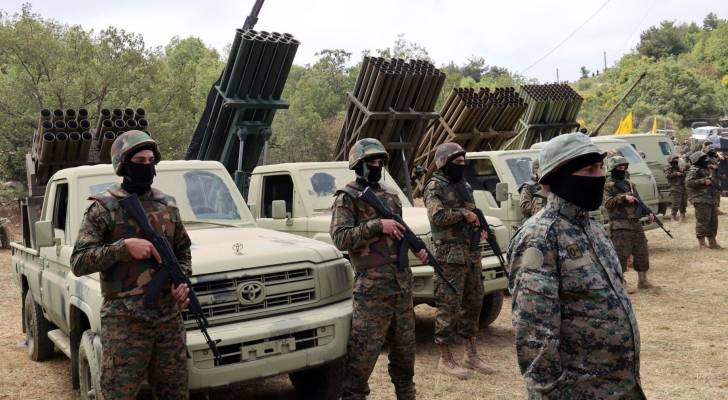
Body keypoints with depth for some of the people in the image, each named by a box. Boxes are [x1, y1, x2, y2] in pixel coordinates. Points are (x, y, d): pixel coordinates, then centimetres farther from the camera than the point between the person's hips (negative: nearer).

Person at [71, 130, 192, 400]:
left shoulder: (168, 205, 11)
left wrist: (183, 280, 1)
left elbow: (183, 251, 20)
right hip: (124, 320, -5)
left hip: (170, 315, 5)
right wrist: (124, 246, -19)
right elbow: (78, 262, -9)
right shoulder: (104, 207, -3)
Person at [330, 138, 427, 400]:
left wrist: (417, 247, 7)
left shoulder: (390, 195, 16)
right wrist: (377, 225, -21)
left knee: (404, 345, 17)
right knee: (363, 350, -6)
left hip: (402, 280, 7)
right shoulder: (347, 197, -6)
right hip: (372, 284, -7)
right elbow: (340, 238, -17)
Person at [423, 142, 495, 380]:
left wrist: (479, 229, 7)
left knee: (473, 304, 13)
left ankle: (471, 356, 24)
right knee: (449, 308, -3)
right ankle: (445, 360, 6)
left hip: (472, 254, 8)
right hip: (450, 255, -8)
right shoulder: (435, 187, -7)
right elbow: (437, 216, -21)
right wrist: (463, 213, -13)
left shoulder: (465, 186, 18)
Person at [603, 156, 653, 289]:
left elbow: (638, 201, 23)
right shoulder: (608, 185, -4)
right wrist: (624, 198, -25)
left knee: (642, 253, 11)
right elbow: (608, 203, -16)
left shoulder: (628, 183, 18)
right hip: (620, 227, -8)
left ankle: (642, 281, 21)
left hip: (636, 224, 8)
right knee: (621, 254, -8)